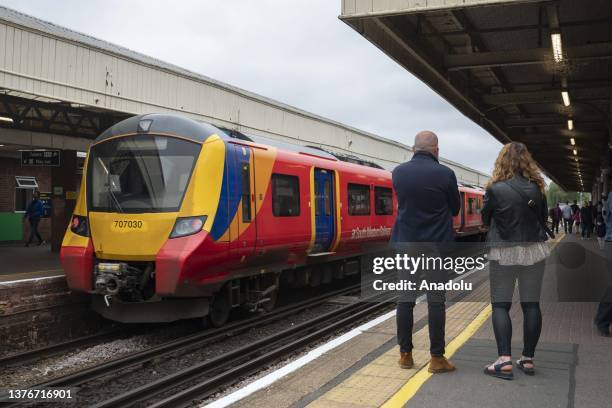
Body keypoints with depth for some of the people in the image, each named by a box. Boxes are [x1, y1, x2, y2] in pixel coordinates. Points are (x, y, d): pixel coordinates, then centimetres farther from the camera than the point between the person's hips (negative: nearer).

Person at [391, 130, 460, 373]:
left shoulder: (398, 173, -1)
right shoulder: (445, 174, -10)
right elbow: (455, 209, 3)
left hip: (405, 245, 3)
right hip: (436, 246, -3)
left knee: (405, 299, 8)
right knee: (435, 301, 2)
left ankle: (405, 354, 15)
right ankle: (437, 358, 6)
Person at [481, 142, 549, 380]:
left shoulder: (496, 189, -13)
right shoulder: (537, 188, -1)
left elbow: (485, 220, 0)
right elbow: (543, 219, 10)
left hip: (504, 253, -3)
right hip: (534, 251, 3)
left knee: (500, 305, 3)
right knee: (531, 304, 9)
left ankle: (504, 360, -8)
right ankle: (528, 359, 13)